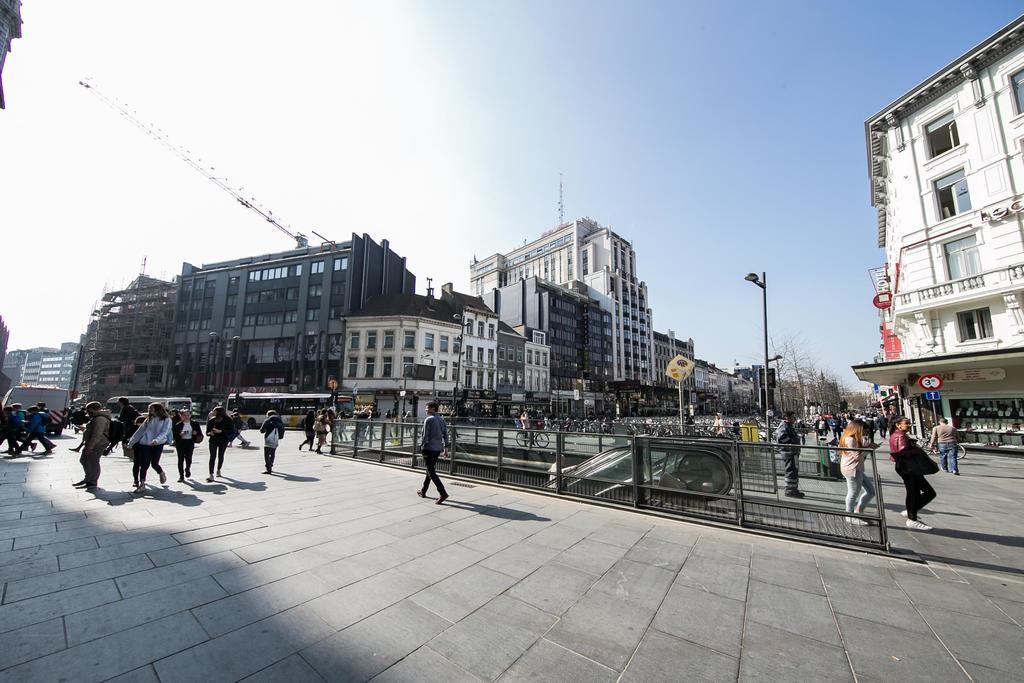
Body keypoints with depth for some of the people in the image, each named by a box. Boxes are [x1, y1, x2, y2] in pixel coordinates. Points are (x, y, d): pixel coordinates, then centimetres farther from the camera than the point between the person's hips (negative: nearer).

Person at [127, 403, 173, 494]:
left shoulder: (166, 420, -1)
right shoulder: (149, 419, 12)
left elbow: (164, 432, -12)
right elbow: (140, 430, 17)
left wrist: (157, 439, -29)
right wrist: (131, 442, 17)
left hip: (158, 444, -4)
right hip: (145, 443, 4)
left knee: (154, 464, -5)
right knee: (145, 464, -2)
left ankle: (162, 474, 26)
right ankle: (142, 485, 6)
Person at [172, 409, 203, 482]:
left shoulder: (195, 424, 5)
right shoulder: (178, 425, 1)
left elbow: (200, 433, 9)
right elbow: (174, 434, 1)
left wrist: (196, 433, -10)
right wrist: (180, 435, -17)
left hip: (190, 442, 0)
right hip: (180, 443, 0)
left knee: (188, 458, -3)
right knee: (181, 459, 1)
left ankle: (187, 469, 31)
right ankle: (181, 476, 11)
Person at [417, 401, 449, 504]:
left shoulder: (428, 420, -12)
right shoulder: (441, 419, 10)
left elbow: (425, 435, -15)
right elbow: (445, 434, 10)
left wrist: (421, 446, -4)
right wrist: (446, 447, 12)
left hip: (429, 448, -8)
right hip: (438, 448, 8)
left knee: (431, 472, -6)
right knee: (430, 470, 19)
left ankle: (443, 493, -15)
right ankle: (423, 491, 32)